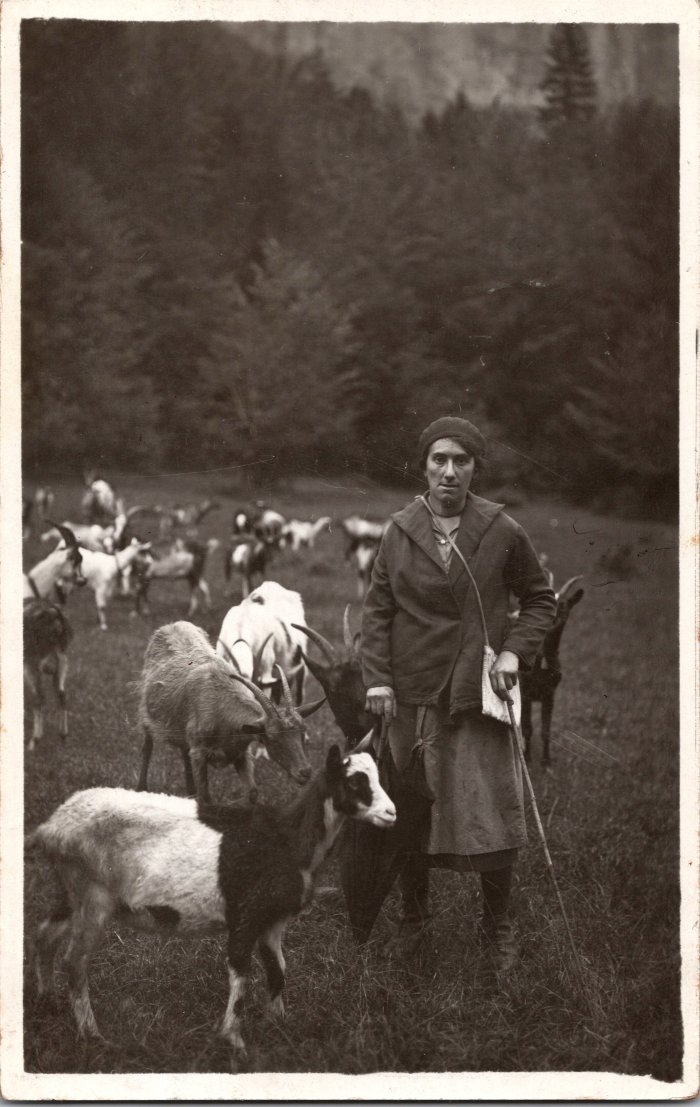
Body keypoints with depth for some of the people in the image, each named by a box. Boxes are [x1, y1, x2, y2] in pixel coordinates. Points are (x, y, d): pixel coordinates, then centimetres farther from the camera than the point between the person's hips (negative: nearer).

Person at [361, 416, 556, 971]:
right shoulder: (400, 532, 0)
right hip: (412, 696, 2)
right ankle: (414, 919, 28)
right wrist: (377, 678, -5)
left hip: (479, 696, -1)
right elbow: (377, 609, 4)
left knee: (491, 816, -1)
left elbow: (540, 599, 9)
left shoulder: (503, 532, -3)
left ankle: (498, 926, 17)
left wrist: (515, 651, -5)